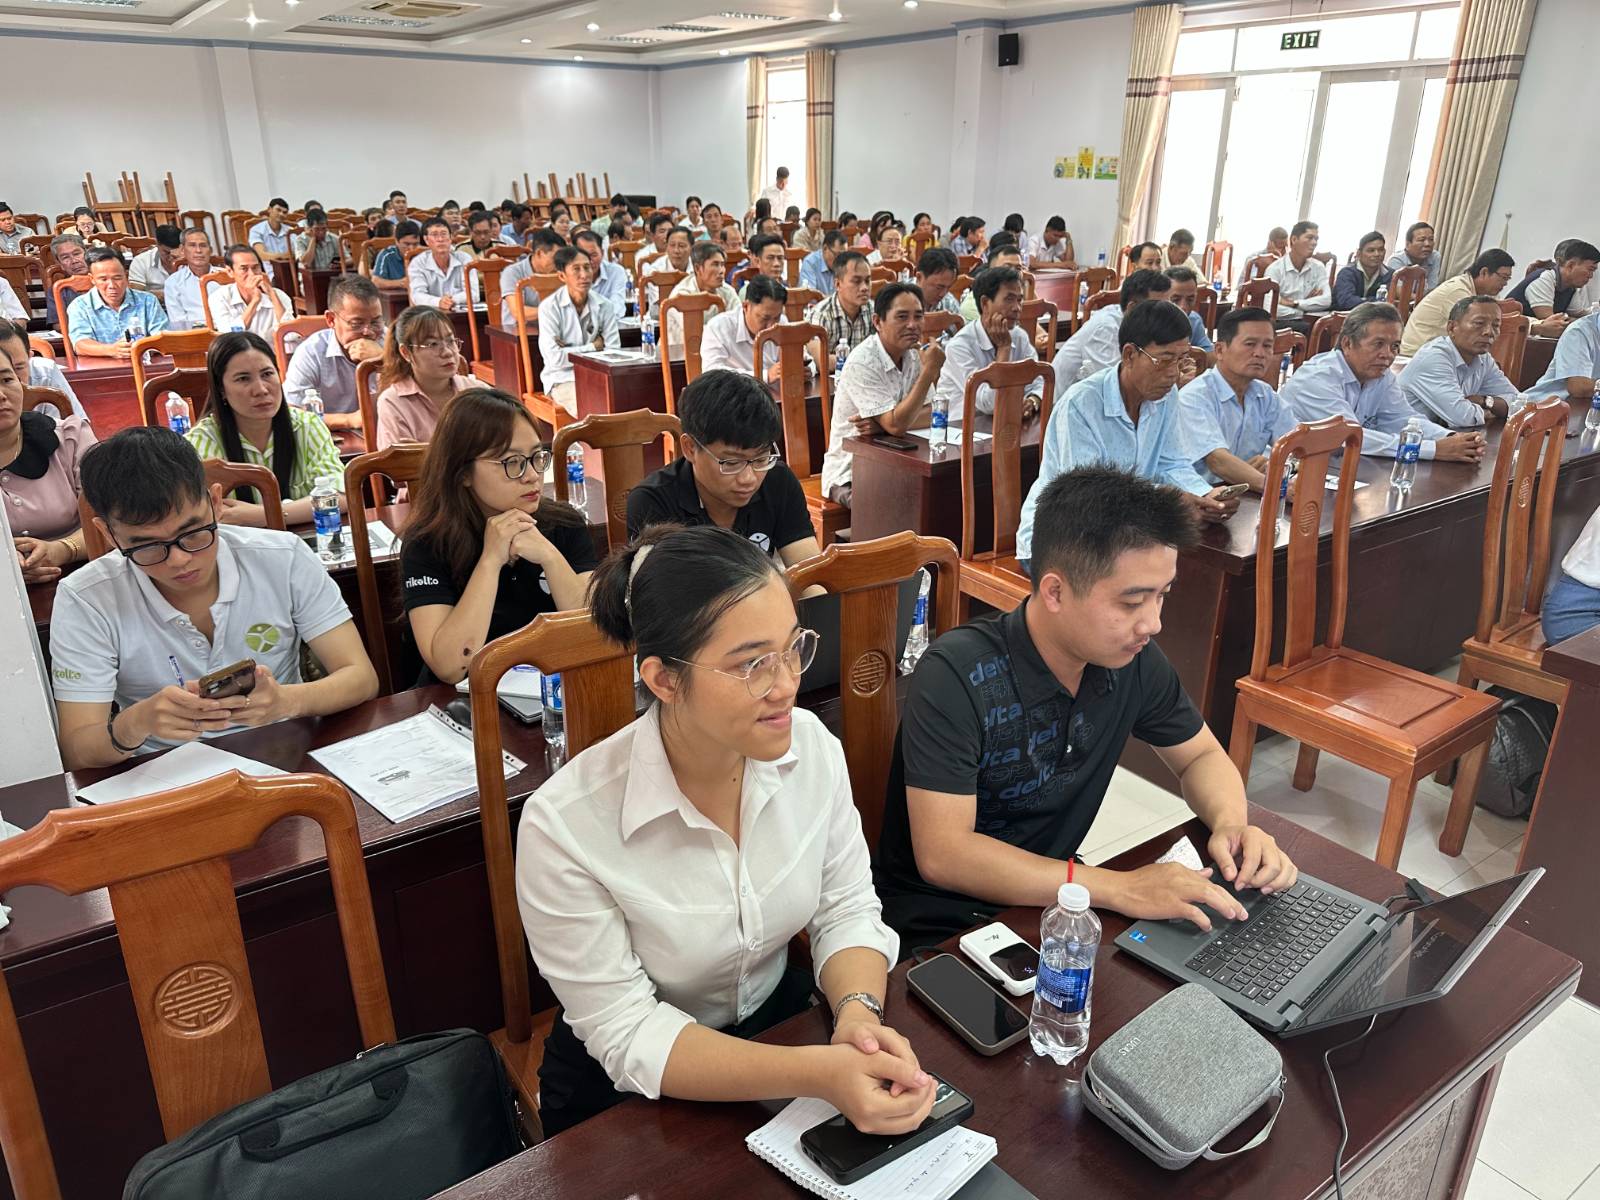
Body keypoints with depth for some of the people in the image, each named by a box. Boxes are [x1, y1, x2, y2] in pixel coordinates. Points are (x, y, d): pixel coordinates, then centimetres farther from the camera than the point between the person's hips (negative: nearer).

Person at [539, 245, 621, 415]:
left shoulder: (604, 306, 4)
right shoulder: (549, 307, -6)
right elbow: (555, 359, -14)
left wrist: (571, 352, -11)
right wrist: (594, 347, -5)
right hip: (563, 379, -3)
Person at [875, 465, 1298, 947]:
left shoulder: (1131, 659, -7)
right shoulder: (957, 677, -26)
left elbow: (1201, 756, 10)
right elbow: (941, 854, -30)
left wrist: (1231, 824, -12)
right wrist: (1118, 888, -34)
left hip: (1048, 902, 7)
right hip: (940, 926, -7)